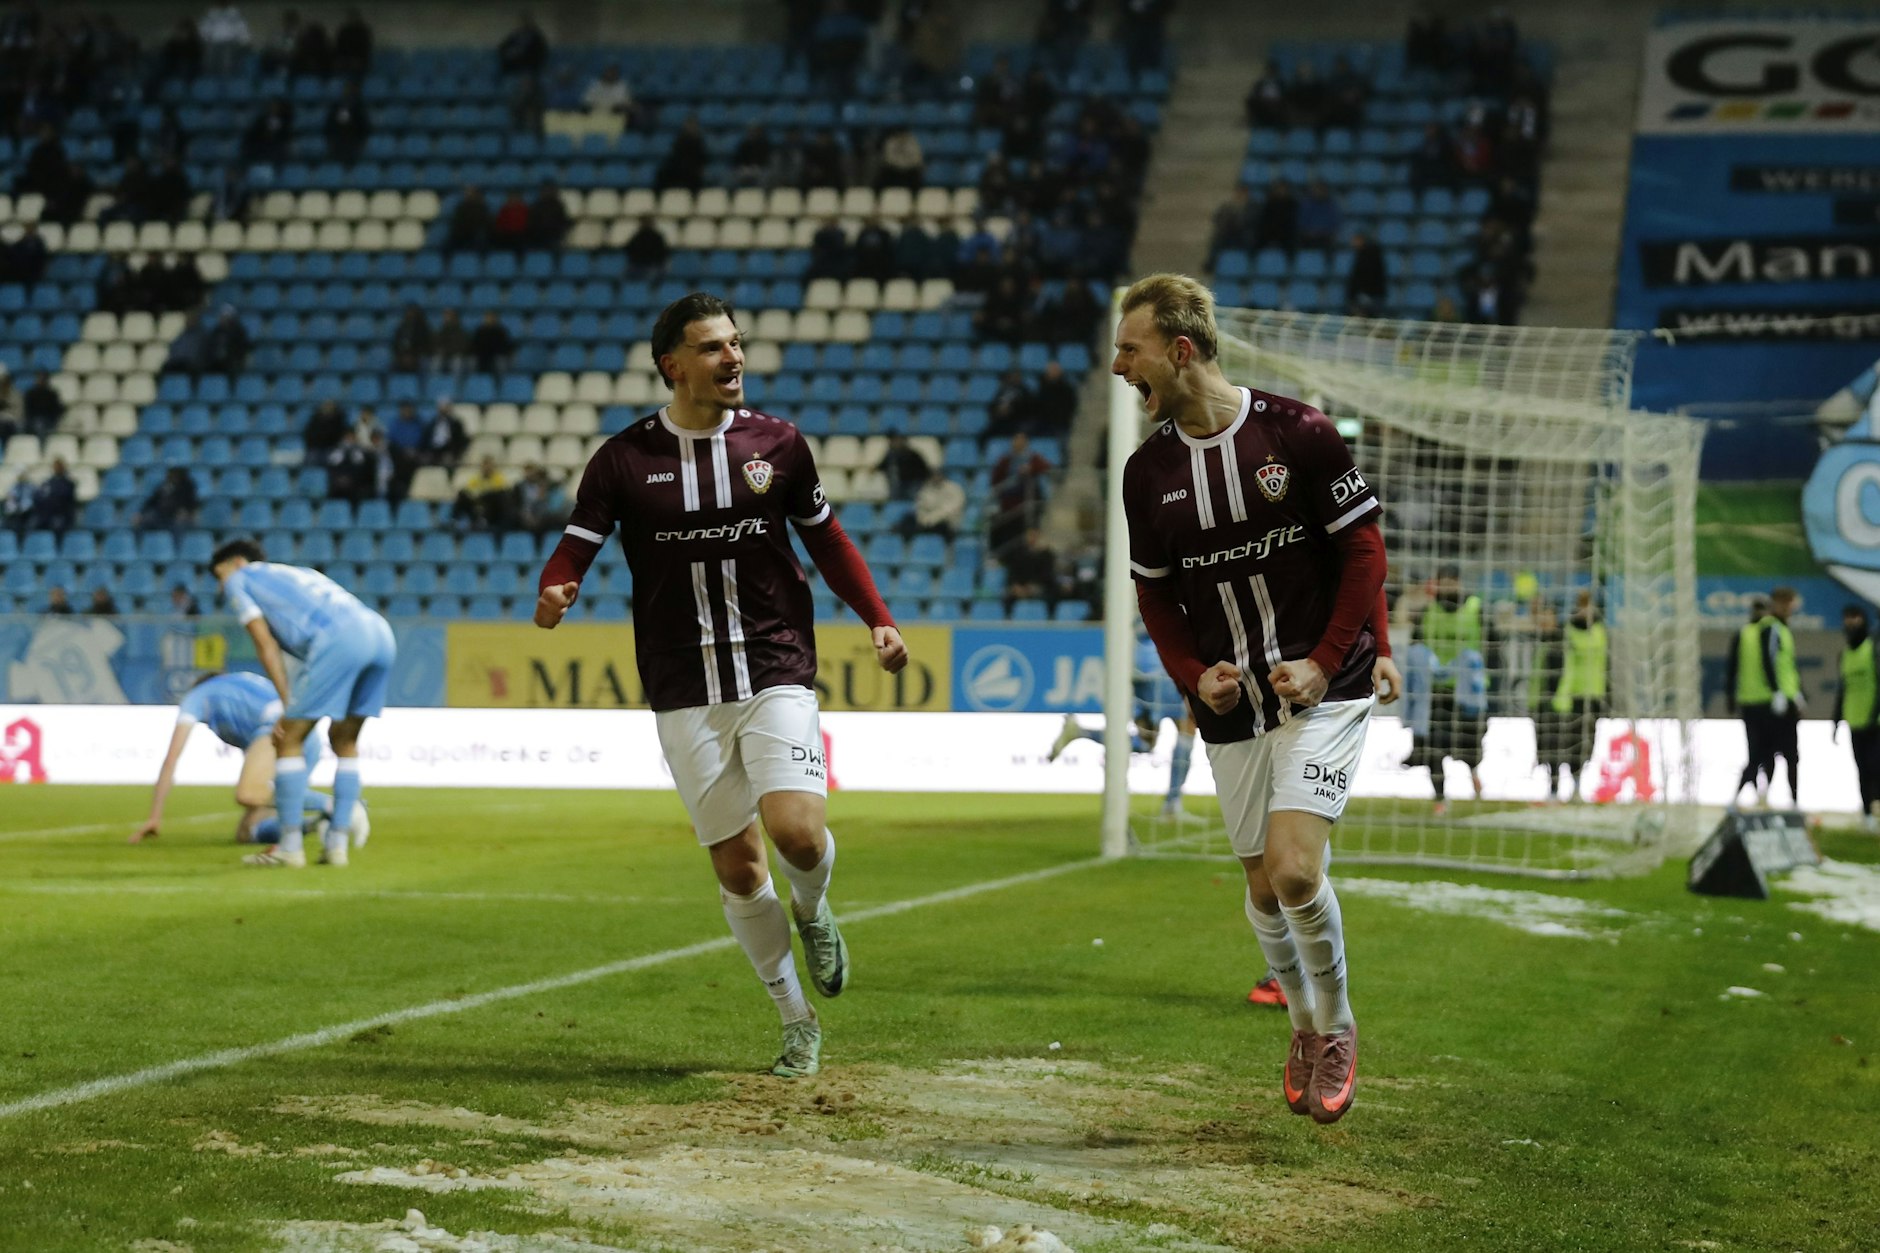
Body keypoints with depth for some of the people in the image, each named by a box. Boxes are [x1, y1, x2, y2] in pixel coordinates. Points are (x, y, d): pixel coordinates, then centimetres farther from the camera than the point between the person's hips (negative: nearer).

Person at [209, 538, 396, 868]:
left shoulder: (239, 579, 21)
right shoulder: (299, 573, 39)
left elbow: (265, 643, 9)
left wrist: (286, 704, 6)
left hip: (339, 638, -7)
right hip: (382, 634, 7)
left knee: (288, 740, 3)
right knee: (344, 741, 20)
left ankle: (289, 847, 2)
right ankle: (337, 844, 16)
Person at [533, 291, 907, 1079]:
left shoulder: (776, 444, 3)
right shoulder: (624, 459, -1)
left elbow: (826, 540, 14)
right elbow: (576, 548, -2)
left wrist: (878, 620, 4)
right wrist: (554, 595, -24)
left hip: (776, 673, 0)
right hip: (686, 696, 0)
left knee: (797, 832, -21)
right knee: (736, 868, 1)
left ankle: (813, 911, 16)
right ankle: (797, 1022, 18)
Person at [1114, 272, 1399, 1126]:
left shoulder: (1296, 433, -11)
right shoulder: (1147, 471, 2)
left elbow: (1364, 549, -5)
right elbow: (1154, 592, 13)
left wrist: (1326, 662, -12)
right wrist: (1193, 676, -3)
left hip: (1322, 689, -4)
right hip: (1232, 706, 4)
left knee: (1294, 867, -18)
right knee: (1264, 888, 7)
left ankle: (1337, 1027, 5)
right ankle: (1305, 1027, 31)